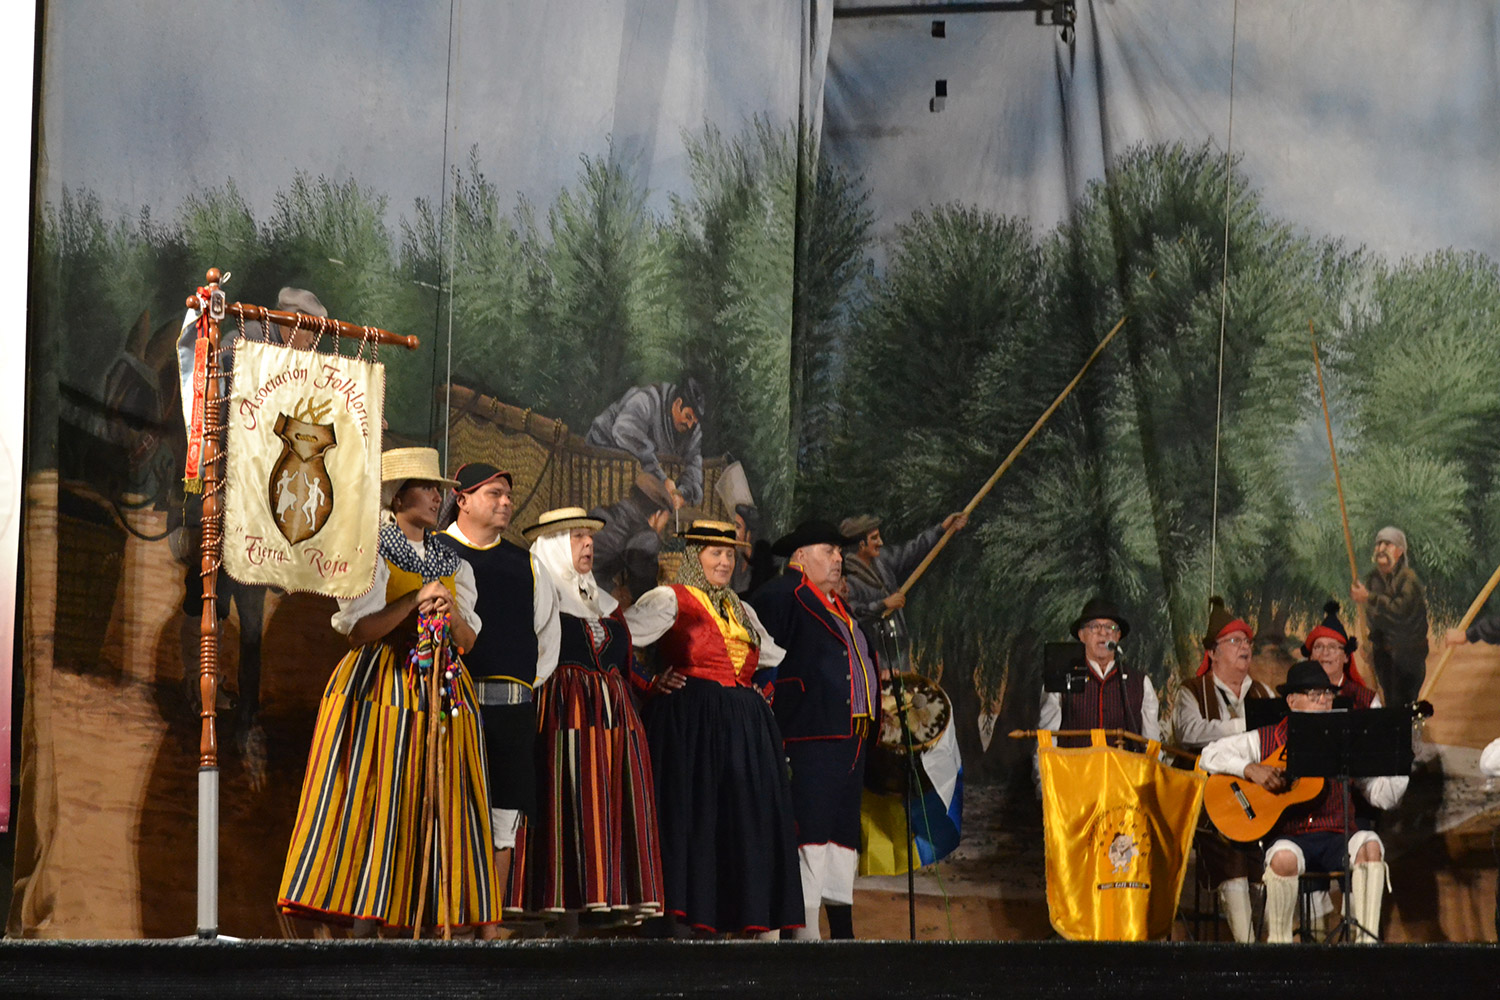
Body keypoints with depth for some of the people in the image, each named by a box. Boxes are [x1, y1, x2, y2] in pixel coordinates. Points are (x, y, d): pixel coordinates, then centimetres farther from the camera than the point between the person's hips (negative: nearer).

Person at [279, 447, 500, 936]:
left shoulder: (452, 563, 17)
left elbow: (468, 641, 13)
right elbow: (359, 631, -10)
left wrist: (453, 614, -8)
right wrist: (415, 600, -15)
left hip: (442, 690, 5)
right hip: (380, 687, -5)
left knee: (444, 802, -1)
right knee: (376, 799, -10)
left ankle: (483, 924, -5)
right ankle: (364, 926, -11)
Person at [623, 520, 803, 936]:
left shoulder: (740, 609, 21)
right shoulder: (669, 600, 1)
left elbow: (772, 659, 35)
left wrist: (761, 692, 18)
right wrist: (651, 684, -10)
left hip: (745, 727, 7)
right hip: (691, 724, -7)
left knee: (747, 820, 2)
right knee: (694, 818, -11)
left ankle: (746, 920, 5)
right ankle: (694, 918, -11)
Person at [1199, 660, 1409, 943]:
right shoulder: (1265, 739, 8)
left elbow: (1383, 796, 10)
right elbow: (1209, 756, 4)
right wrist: (1250, 769, -10)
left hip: (1337, 838, 2)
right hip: (1290, 836, -2)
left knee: (1369, 844, -29)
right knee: (1284, 857, -36)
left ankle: (1366, 939, -27)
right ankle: (1278, 940, -16)